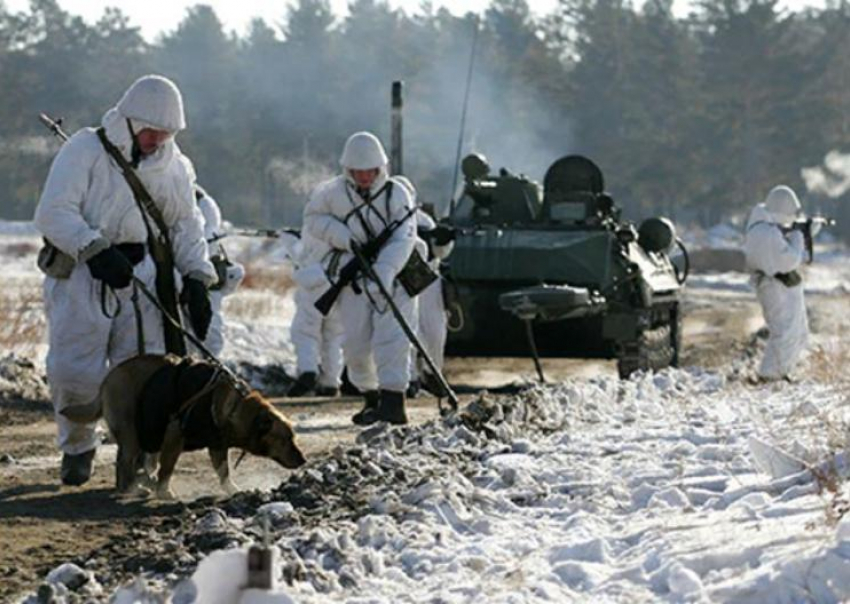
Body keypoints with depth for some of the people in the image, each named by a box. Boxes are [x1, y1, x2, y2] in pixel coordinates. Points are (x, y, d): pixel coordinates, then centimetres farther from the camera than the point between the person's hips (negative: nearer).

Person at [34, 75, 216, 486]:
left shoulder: (172, 165, 9)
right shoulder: (85, 150, -7)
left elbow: (185, 225, 18)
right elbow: (53, 213, -14)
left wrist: (196, 277, 3)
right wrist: (95, 250, -27)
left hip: (140, 275, 3)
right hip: (81, 276, -3)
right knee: (74, 371, -7)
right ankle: (77, 446, 18)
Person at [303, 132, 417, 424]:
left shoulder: (396, 194, -10)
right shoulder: (333, 192, -1)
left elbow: (402, 239, -19)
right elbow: (313, 219, 10)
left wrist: (383, 273, -34)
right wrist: (345, 238, -8)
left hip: (392, 278, -3)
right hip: (353, 280, 3)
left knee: (390, 339, -16)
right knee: (355, 343, 5)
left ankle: (393, 401, -21)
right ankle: (371, 398, 21)